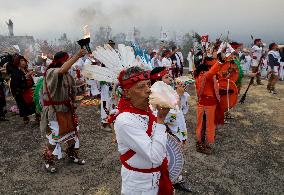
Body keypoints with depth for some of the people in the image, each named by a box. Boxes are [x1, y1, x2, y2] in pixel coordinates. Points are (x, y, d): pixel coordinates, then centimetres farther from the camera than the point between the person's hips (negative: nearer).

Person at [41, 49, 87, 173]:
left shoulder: (67, 75, 5)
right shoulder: (51, 72, -18)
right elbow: (62, 70, -42)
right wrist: (77, 56, -42)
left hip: (67, 109, 8)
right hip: (55, 111, -8)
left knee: (72, 132, 16)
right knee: (55, 136, 3)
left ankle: (72, 156, 36)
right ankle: (48, 161, 25)